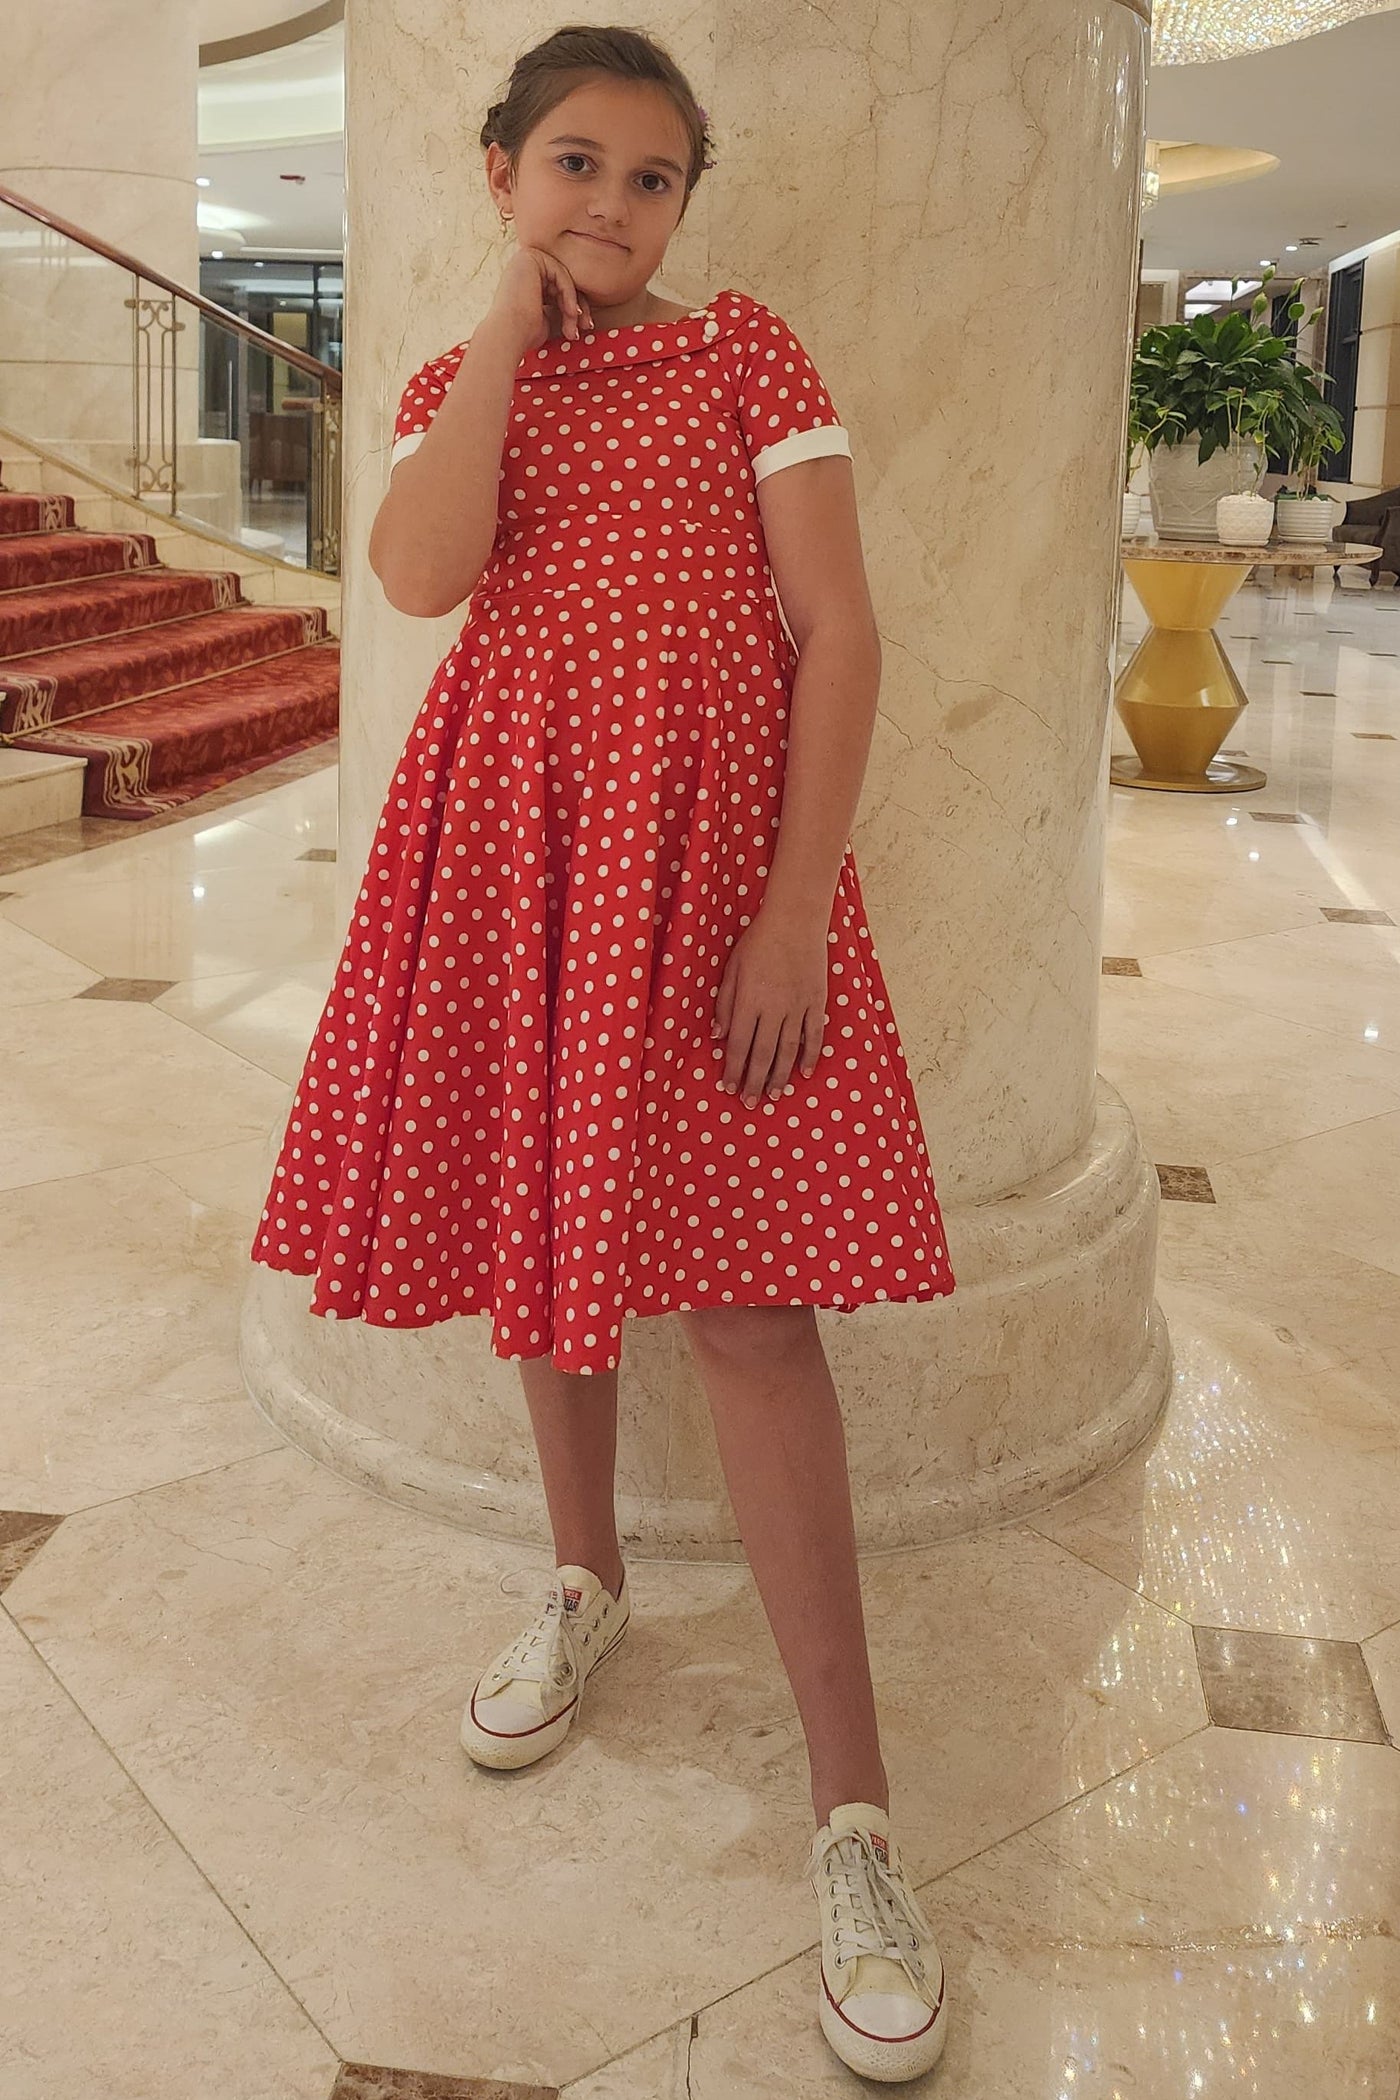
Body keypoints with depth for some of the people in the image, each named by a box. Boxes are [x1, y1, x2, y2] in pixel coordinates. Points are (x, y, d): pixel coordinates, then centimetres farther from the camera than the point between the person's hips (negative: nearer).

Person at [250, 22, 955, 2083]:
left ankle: (854, 1811, -1)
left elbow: (839, 626, -6)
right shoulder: (452, 385, 12)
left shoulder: (746, 353, 3)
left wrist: (797, 899, -15)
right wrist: (514, 314, -5)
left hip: (708, 831, -4)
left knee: (746, 1291, -9)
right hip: (511, 833, 4)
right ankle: (586, 1578, 39)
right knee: (546, 1213, 13)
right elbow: (423, 573, -11)